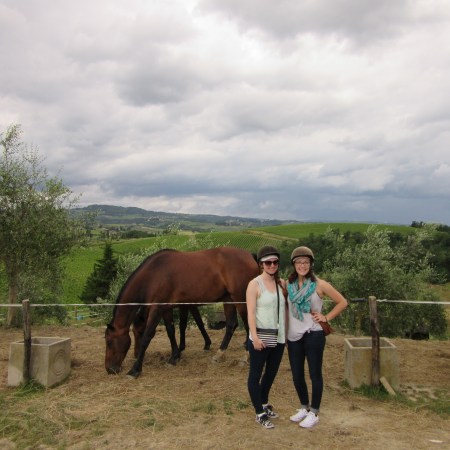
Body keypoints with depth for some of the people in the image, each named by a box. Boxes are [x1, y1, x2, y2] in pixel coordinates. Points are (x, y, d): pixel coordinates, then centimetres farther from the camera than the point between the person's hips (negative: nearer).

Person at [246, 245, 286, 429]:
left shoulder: (282, 283, 5)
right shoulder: (254, 284, -10)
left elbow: (285, 308, 12)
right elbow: (251, 313, -15)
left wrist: (286, 331, 4)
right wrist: (255, 337, -21)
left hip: (279, 338, 6)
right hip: (261, 338, -6)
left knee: (271, 373, 20)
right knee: (255, 374, 6)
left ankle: (264, 403, 42)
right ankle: (260, 413, 20)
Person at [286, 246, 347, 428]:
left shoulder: (319, 284, -9)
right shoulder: (288, 284, 1)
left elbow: (342, 302, -3)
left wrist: (326, 317, -7)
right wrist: (284, 327, 3)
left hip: (313, 335, -4)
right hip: (293, 336, 4)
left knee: (315, 374, 7)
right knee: (297, 375, 14)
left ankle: (314, 413, 23)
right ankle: (304, 408, 35)